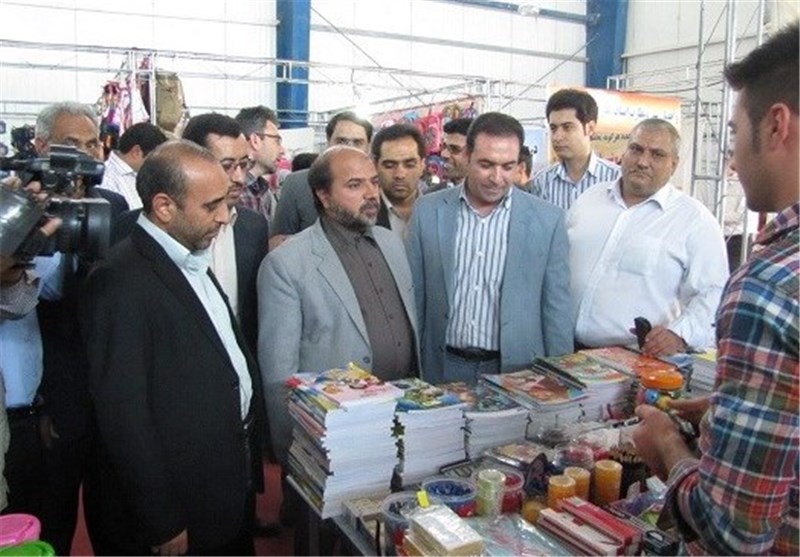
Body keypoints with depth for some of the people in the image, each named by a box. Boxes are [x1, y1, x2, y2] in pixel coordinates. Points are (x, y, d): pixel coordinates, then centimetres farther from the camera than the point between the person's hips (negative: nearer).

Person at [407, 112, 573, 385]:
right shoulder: (428, 211, -2)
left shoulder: (547, 219, -5)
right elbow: (415, 297, 4)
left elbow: (556, 309, 0)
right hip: (443, 369, 1)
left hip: (517, 371, 0)